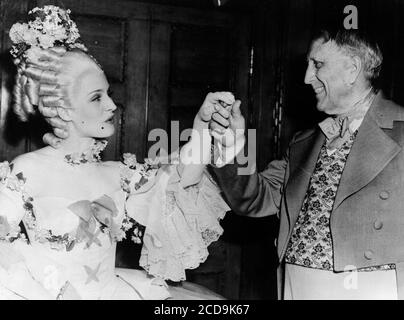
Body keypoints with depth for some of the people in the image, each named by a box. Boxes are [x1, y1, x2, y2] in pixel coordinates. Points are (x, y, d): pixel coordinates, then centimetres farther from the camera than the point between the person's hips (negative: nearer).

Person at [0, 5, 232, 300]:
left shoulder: (115, 175, 6)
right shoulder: (25, 173, -8)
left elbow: (183, 177, 2)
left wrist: (203, 121, -9)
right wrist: (69, 215, -16)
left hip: (111, 289, 6)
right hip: (50, 293, -5)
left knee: (210, 299, -6)